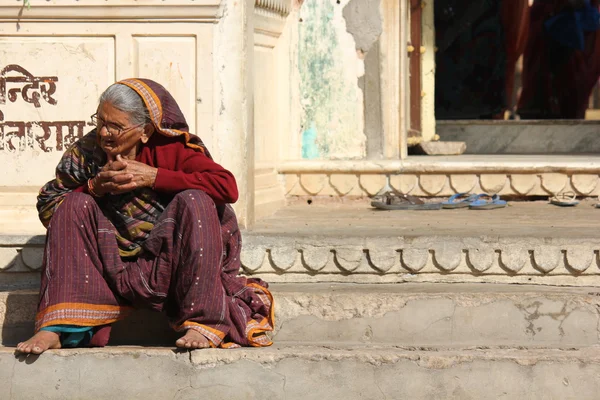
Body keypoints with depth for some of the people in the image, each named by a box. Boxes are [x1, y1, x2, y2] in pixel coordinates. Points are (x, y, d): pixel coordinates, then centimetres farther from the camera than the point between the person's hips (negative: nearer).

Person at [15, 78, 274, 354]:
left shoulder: (170, 148, -6)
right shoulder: (87, 152, 0)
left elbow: (228, 186, -19)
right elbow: (47, 209, 1)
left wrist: (154, 177, -19)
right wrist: (94, 187, -16)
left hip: (169, 268, -2)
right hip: (119, 273, 3)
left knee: (194, 201, -23)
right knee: (74, 205, -12)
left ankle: (205, 324, -27)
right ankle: (57, 328, -19)